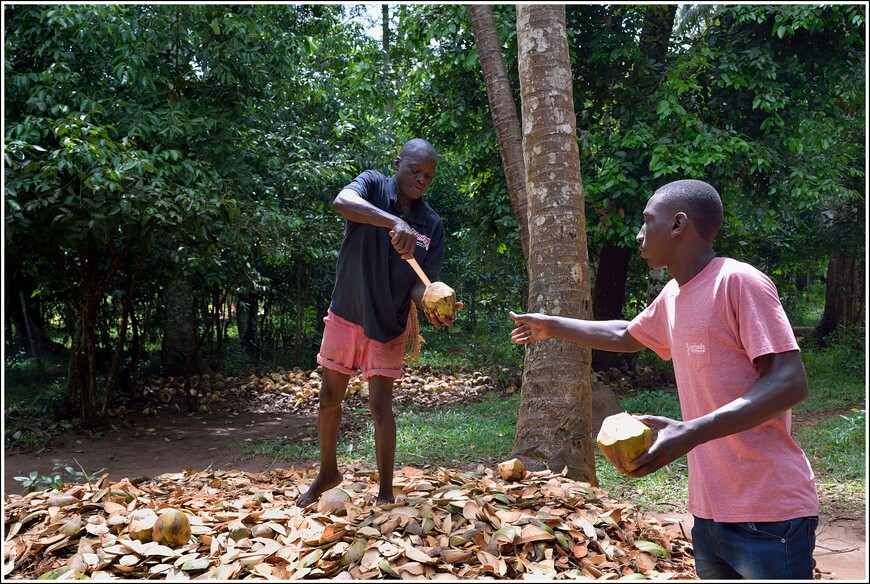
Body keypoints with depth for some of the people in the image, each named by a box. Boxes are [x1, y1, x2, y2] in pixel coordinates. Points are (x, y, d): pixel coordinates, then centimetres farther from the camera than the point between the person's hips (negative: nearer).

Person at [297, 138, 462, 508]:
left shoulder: (432, 226, -5)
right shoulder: (373, 185, -10)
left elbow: (420, 283, -8)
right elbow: (341, 202, -33)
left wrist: (432, 306, -31)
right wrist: (395, 223, -48)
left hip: (388, 324, 0)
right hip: (346, 314, 0)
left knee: (380, 406, -1)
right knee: (329, 399, 11)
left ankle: (385, 492, 14)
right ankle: (328, 472, 33)